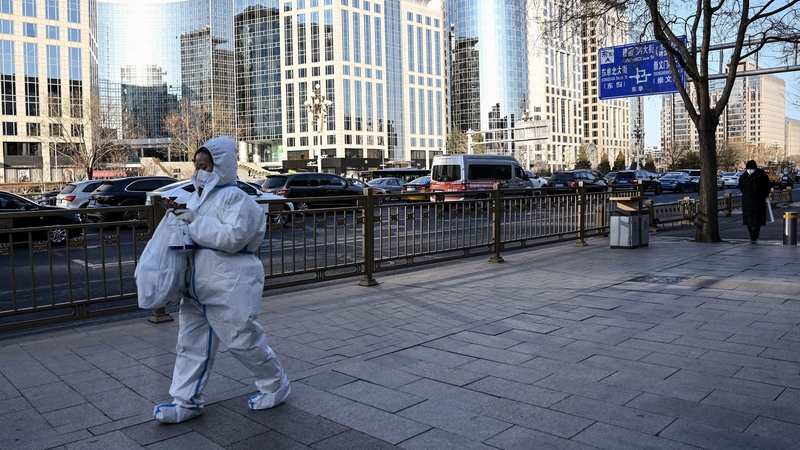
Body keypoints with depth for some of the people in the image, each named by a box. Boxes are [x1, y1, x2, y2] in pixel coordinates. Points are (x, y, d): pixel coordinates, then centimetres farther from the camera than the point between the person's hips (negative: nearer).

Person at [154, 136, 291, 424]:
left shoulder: (235, 198, -13)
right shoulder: (199, 196, 13)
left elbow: (233, 237, -26)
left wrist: (194, 222, -22)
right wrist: (182, 220, 5)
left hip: (230, 287, -9)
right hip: (198, 284, 9)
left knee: (243, 341, 3)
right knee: (191, 343, 10)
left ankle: (276, 385, 25)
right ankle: (186, 401, 22)